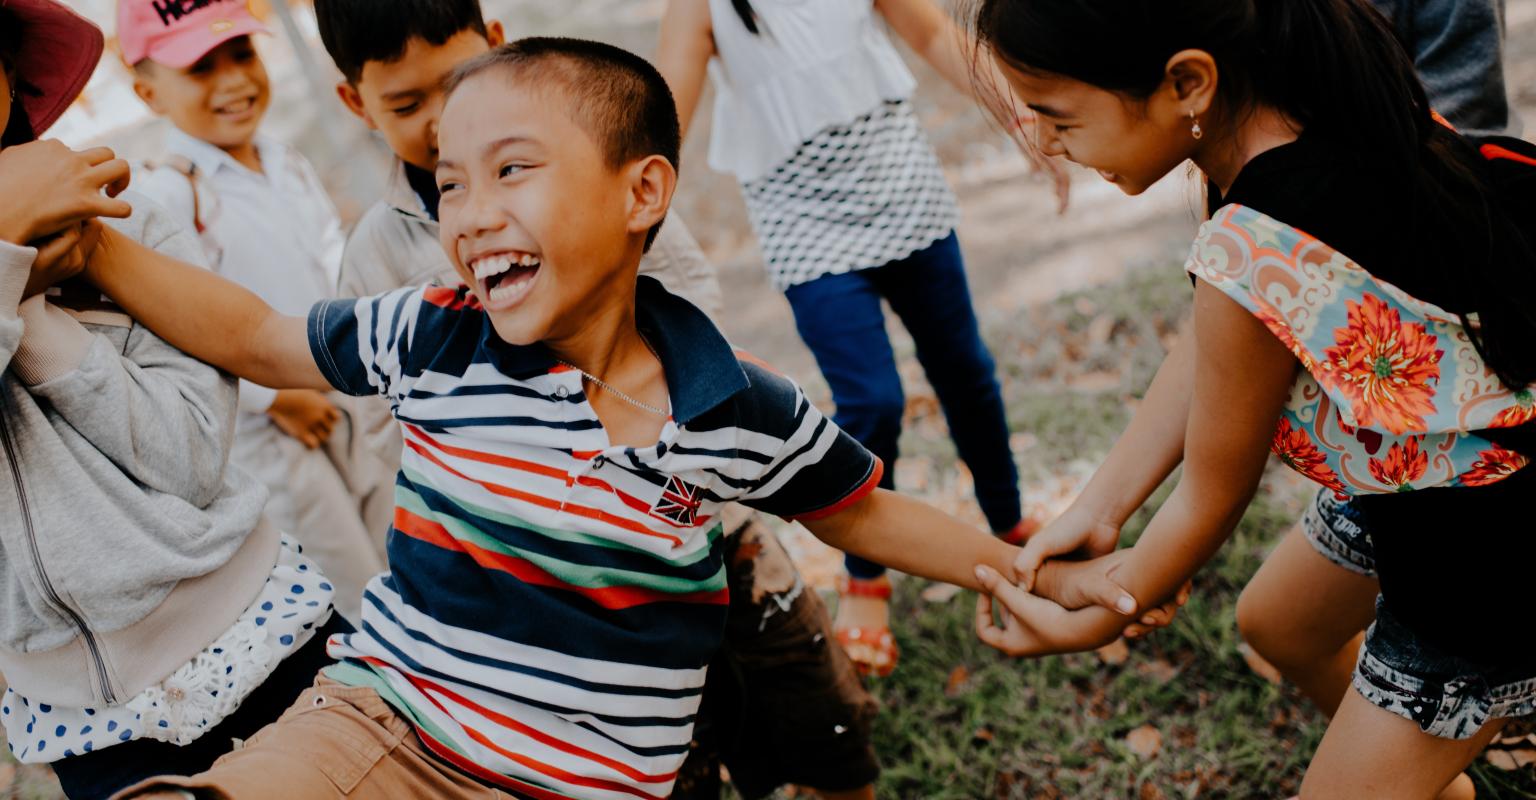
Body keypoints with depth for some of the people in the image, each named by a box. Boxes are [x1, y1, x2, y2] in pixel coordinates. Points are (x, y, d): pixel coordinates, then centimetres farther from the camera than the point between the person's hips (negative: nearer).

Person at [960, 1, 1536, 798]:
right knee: (1276, 623, 29)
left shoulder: (1255, 255, -38)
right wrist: (1093, 510, -4)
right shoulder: (1303, 94, -14)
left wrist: (1093, 623, -4)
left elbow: (1210, 500, -20)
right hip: (1420, 464, 9)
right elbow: (1201, 353, -5)